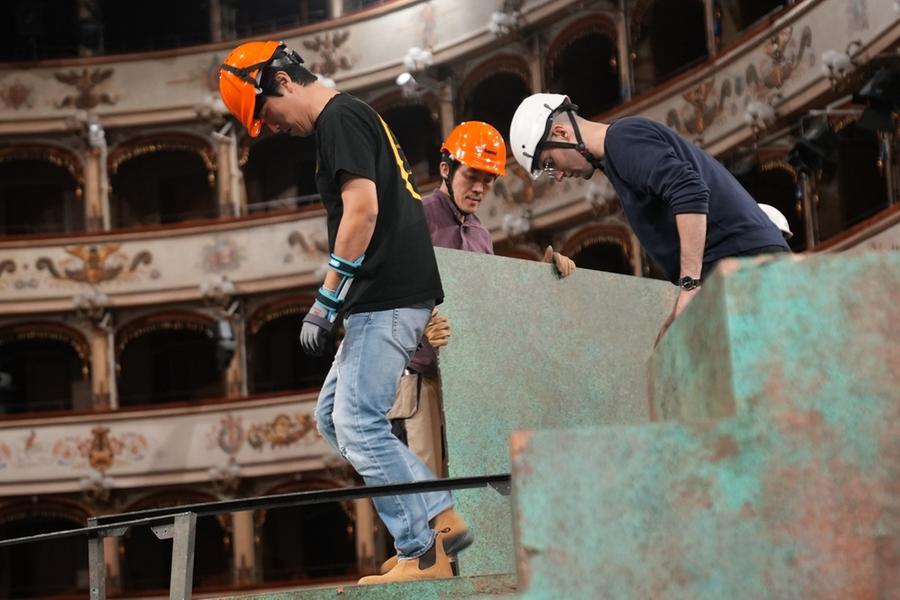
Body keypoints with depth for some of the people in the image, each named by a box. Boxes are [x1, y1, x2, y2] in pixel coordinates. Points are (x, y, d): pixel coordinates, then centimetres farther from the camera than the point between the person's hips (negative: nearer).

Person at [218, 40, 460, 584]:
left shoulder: (338, 117, -9)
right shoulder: (355, 117, 21)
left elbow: (362, 209, -19)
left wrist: (326, 300, -16)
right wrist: (339, 302, 22)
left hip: (387, 297, -11)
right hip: (389, 297, 11)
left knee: (358, 426, -10)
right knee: (333, 417, 14)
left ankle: (425, 555, -6)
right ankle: (441, 517, 11)